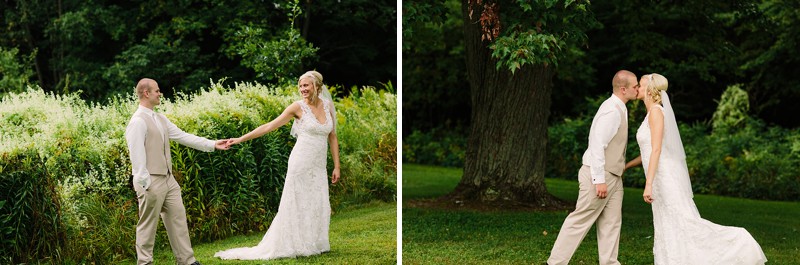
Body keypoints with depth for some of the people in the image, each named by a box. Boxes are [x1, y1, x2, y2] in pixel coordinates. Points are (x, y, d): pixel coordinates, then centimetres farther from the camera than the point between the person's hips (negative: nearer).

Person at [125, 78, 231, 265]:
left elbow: (183, 136, 14)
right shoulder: (138, 122, -15)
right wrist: (144, 184, -21)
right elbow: (137, 155, -19)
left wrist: (212, 144, 10)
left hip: (168, 179, 9)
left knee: (178, 218, 9)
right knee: (148, 225, 0)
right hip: (151, 181, -9)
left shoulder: (161, 119, 13)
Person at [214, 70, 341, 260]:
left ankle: (313, 245, 12)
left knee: (318, 206, 2)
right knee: (297, 205, -2)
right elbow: (269, 126, -3)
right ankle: (295, 245, 6)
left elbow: (332, 137, 12)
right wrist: (241, 139, -7)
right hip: (302, 164, -4)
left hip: (319, 166, 4)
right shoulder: (298, 107, -5)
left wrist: (336, 166, 8)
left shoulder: (328, 106, 6)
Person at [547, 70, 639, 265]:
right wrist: (599, 179, -24)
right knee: (580, 220, -4)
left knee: (611, 222, 8)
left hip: (612, 176, 10)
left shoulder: (619, 109, 12)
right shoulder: (611, 110, -18)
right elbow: (597, 145, -23)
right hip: (599, 175, -10)